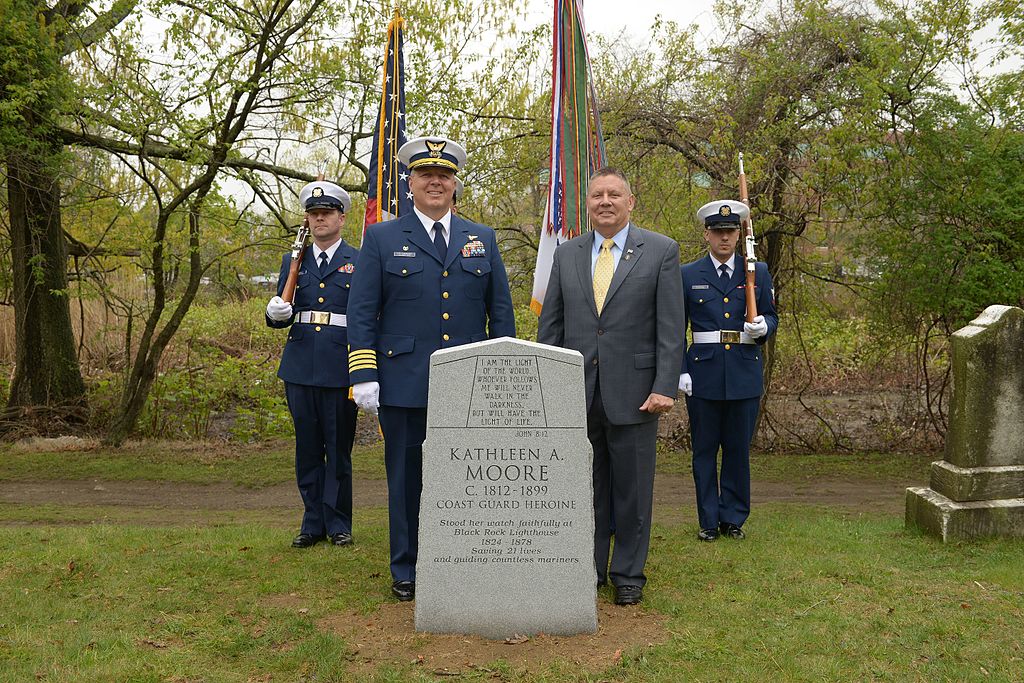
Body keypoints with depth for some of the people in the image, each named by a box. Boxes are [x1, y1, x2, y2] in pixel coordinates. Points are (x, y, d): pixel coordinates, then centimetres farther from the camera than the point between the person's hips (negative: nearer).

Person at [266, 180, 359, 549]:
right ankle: (313, 522, 19)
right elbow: (281, 316, 15)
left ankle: (338, 523, 15)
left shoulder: (359, 262, 3)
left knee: (338, 448, 4)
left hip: (341, 368, -3)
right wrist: (276, 313, -10)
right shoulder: (294, 261, 13)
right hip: (300, 367, 3)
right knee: (307, 448, 9)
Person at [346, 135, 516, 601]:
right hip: (404, 384, -1)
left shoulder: (482, 240, 12)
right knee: (406, 479, 7)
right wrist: (363, 375, -7)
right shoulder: (381, 239, 5)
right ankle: (406, 571, 21)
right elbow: (362, 314, 2)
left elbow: (501, 313, 12)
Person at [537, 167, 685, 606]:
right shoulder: (566, 255, 10)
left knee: (632, 489, 6)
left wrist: (665, 387, -11)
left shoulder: (661, 251, 1)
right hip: (577, 391, 3)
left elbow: (671, 327, -4)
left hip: (633, 392, -2)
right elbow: (550, 324, 10)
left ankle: (628, 574, 20)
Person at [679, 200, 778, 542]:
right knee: (704, 450, 6)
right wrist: (680, 371, -5)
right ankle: (709, 521, 16)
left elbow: (772, 317, 13)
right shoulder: (688, 275, 3)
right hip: (703, 374, -1)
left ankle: (733, 518, 21)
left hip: (745, 375, 1)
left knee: (739, 449, 8)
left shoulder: (758, 272, 7)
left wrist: (763, 327, -11)